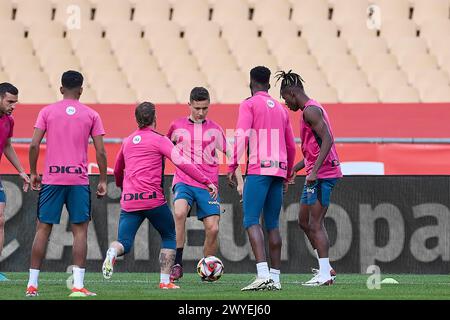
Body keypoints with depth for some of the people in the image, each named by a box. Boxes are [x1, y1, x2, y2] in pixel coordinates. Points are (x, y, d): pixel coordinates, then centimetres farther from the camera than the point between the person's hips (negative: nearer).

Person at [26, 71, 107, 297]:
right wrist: (102, 181, 9)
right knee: (80, 230, 2)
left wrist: (33, 173, 9)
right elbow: (100, 152, 0)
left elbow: (34, 145, -2)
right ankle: (78, 285, -7)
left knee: (43, 229, 7)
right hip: (79, 180, -1)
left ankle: (32, 284, 6)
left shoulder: (47, 112, 4)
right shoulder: (91, 115, 4)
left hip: (51, 179, 1)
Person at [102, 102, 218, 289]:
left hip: (128, 201, 4)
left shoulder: (127, 142, 17)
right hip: (153, 199, -4)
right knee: (169, 237, 16)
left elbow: (117, 171, 31)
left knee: (124, 244, 1)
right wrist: (207, 182, -12)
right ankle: (165, 281, 8)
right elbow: (181, 163, -12)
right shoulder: (159, 140, 0)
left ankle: (112, 252, -34)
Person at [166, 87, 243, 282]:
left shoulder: (215, 129, 9)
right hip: (183, 181, -1)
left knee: (212, 229, -10)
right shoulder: (177, 126, 8)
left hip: (208, 185, 1)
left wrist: (240, 183, 5)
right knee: (179, 213, -31)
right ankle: (177, 265, -25)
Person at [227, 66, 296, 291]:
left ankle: (263, 274, -24)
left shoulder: (249, 104, 2)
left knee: (251, 221, -9)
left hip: (258, 169, -6)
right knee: (272, 224, 10)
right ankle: (275, 278, 7)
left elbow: (242, 135, -13)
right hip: (279, 170, 6)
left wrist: (233, 165, -12)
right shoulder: (281, 108, 20)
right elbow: (291, 146, 23)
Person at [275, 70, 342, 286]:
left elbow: (327, 140, -23)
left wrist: (315, 170, -27)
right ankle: (325, 268, 14)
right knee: (304, 221, 14)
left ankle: (325, 274, -9)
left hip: (322, 174, -11)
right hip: (316, 173, 11)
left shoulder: (311, 111, -13)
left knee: (315, 224, -9)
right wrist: (296, 168, 26)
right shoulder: (312, 110, 20)